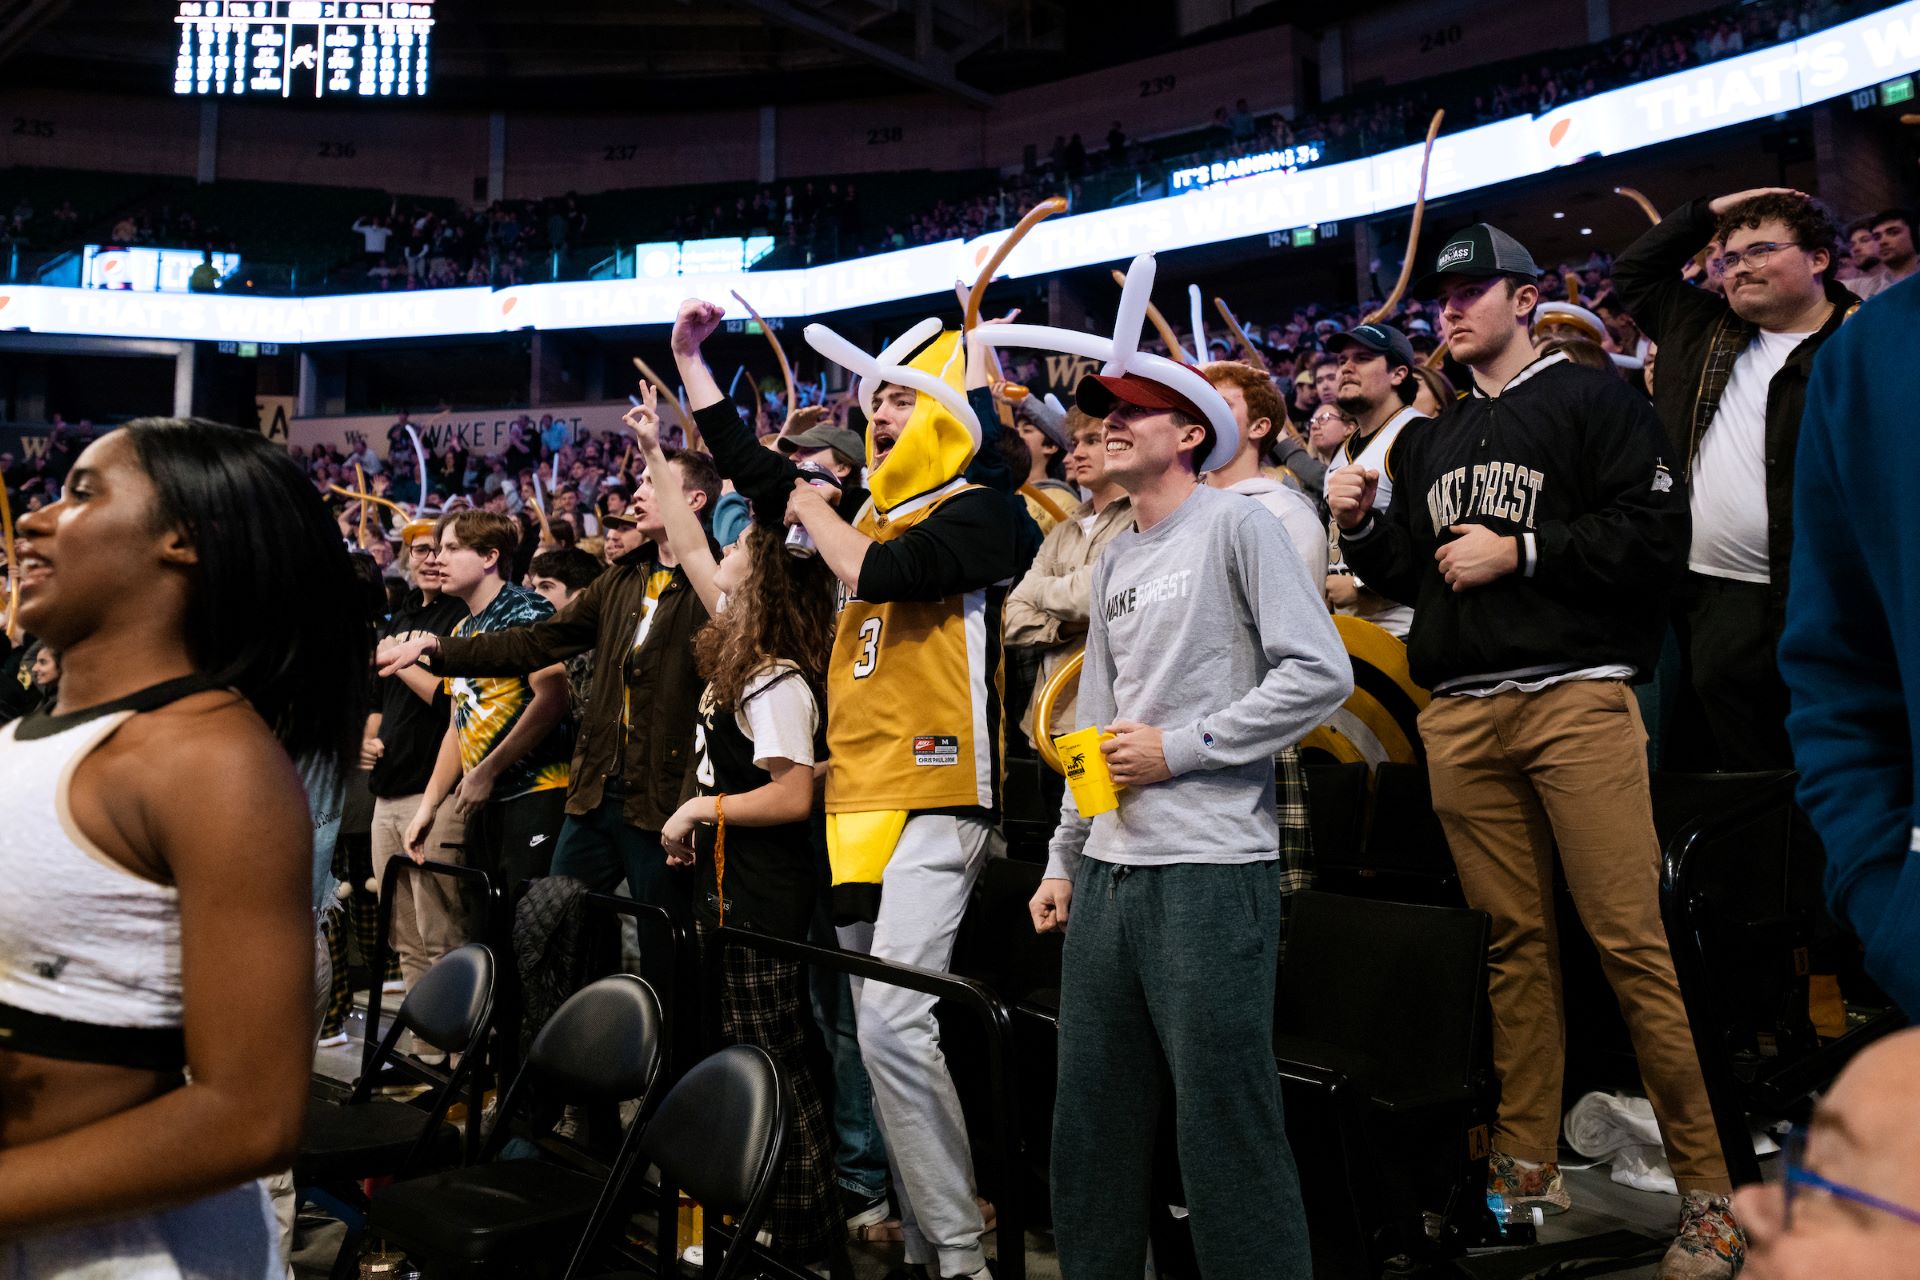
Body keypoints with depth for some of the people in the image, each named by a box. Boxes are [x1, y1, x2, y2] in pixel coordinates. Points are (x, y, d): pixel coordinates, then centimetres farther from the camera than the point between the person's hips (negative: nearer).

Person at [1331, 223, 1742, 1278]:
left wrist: (1520, 551, -9)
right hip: (1461, 717, 5)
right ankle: (1527, 1167, 15)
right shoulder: (1427, 439, 22)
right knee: (1513, 940, 6)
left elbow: (1655, 532, -7)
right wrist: (1362, 529, 6)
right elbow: (1407, 576, 23)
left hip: (1577, 699, -5)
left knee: (1630, 939, -7)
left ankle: (1705, 1190, 2)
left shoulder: (1595, 402, 5)